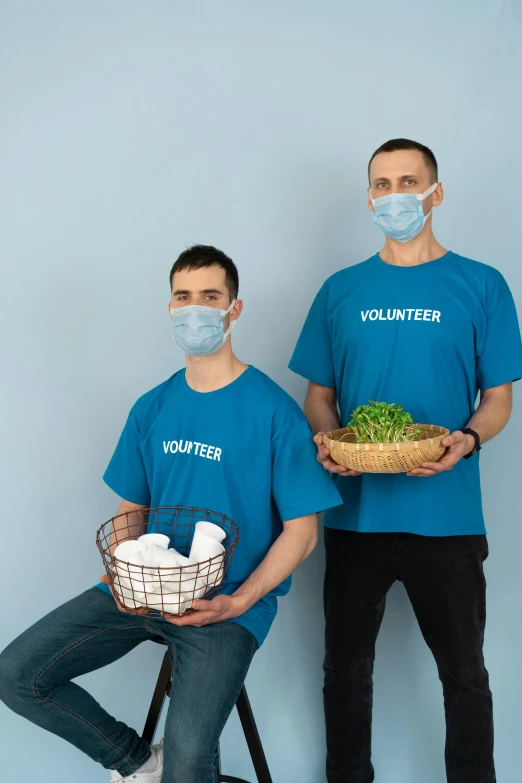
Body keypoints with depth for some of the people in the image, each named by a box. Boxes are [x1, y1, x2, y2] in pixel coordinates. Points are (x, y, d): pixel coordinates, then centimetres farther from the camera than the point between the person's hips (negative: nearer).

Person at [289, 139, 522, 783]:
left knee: (464, 672, 11)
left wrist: (466, 439, -18)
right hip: (355, 510, 2)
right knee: (346, 665, 15)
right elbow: (319, 396, 11)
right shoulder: (341, 290, 7)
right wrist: (328, 440, -10)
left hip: (446, 514, -2)